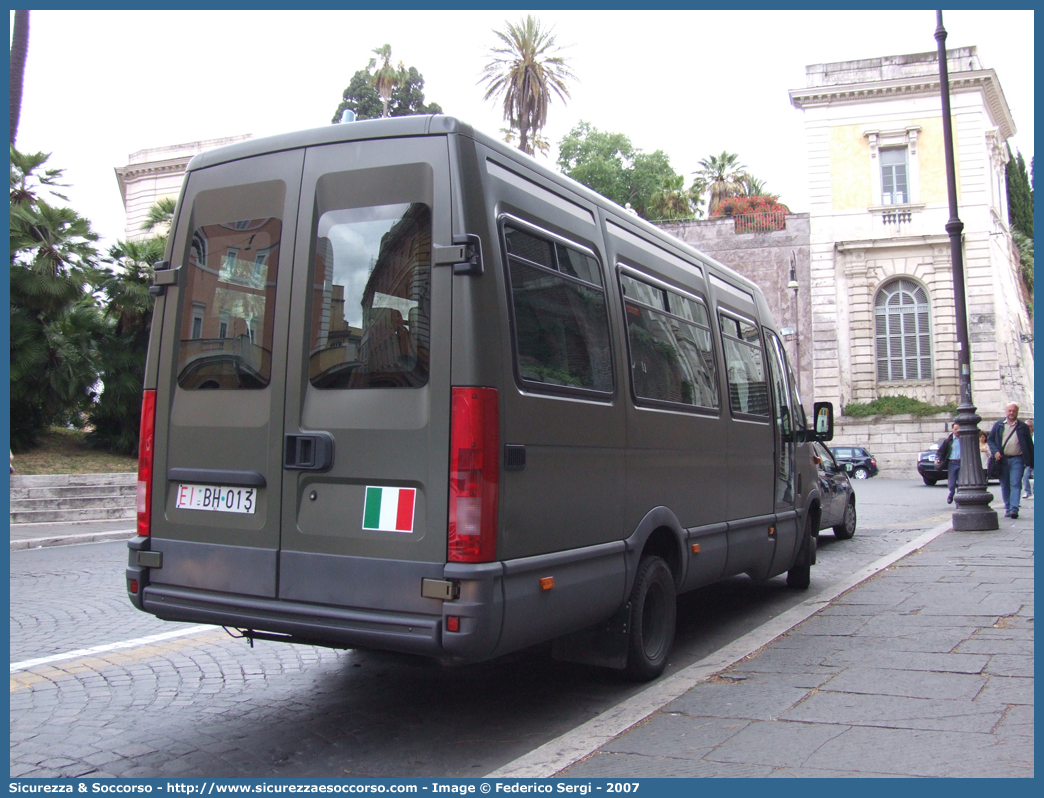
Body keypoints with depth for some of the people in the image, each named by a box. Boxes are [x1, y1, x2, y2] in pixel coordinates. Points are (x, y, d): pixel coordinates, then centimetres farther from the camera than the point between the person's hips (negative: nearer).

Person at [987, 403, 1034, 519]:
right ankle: (1007, 508, 16)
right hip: (1002, 460, 2)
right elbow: (991, 440, 9)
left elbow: (1029, 445, 9)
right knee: (1005, 486, 7)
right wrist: (995, 452, -9)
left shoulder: (1023, 427, 7)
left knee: (1015, 484, -11)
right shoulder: (998, 425, 9)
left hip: (1017, 460, -2)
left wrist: (1031, 463, 5)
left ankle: (1014, 509, -16)